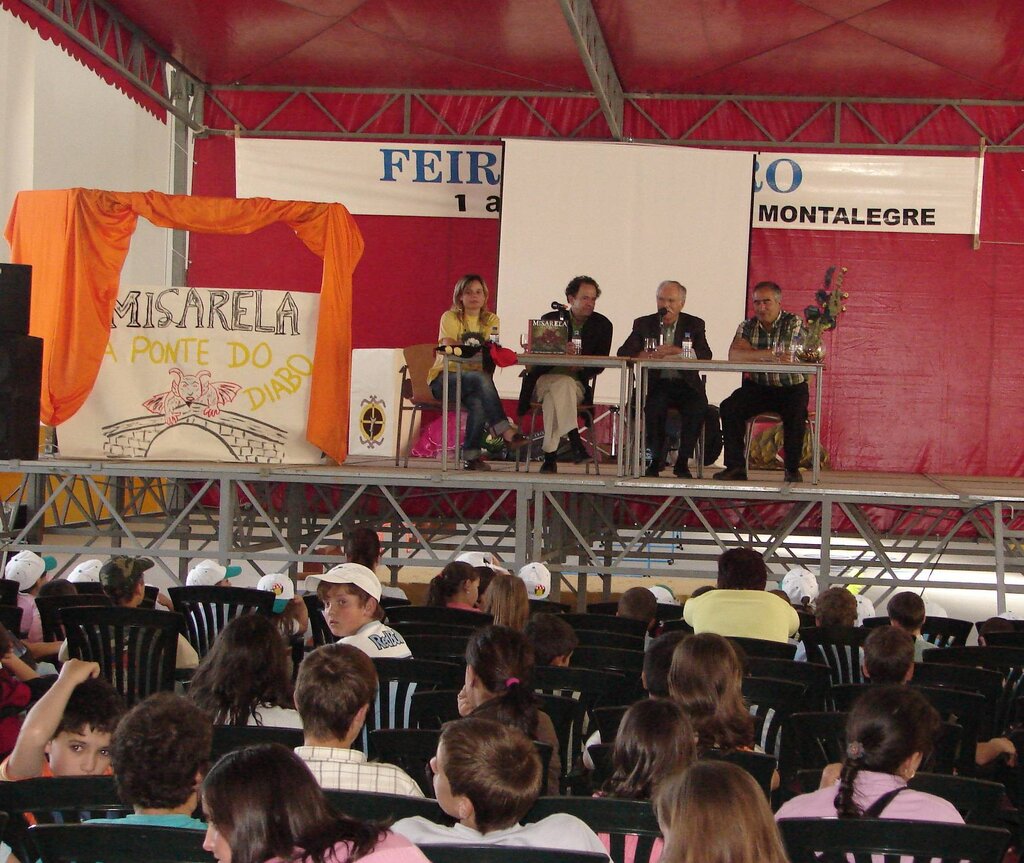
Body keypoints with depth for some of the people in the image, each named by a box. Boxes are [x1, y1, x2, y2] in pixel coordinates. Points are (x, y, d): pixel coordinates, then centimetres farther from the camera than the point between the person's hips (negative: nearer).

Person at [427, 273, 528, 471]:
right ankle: (506, 432, -39)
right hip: (443, 378, -3)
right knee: (481, 378, -35)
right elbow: (449, 348, -16)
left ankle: (471, 457, -22)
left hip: (473, 380, 3)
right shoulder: (450, 318, 0)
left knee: (478, 402, -33)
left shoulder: (491, 320, 11)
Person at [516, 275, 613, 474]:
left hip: (577, 384, 1)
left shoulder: (602, 325, 11)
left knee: (553, 398, -36)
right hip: (544, 380, -1)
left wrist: (581, 370, -19)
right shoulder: (550, 319, 9)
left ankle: (550, 455, -39)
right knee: (563, 384, -37)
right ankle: (575, 441, -44)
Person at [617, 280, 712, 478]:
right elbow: (623, 352, -1)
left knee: (698, 405, -30)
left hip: (685, 384, 0)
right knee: (654, 405, -33)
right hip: (656, 385, 0)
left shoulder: (694, 325, 10)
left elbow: (705, 355, -7)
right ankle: (656, 459, -15)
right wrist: (646, 355, -23)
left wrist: (676, 351, -23)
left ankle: (682, 462, -15)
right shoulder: (643, 324, 11)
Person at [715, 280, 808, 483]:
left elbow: (787, 357, -21)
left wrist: (751, 354, -15)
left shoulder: (793, 323, -6)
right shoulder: (747, 326, 4)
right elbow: (733, 356, -15)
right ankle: (735, 466, -17)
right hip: (758, 388, 3)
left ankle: (792, 468, -15)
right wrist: (771, 355, -25)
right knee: (729, 408, -22)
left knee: (795, 413, -33)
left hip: (791, 388, -3)